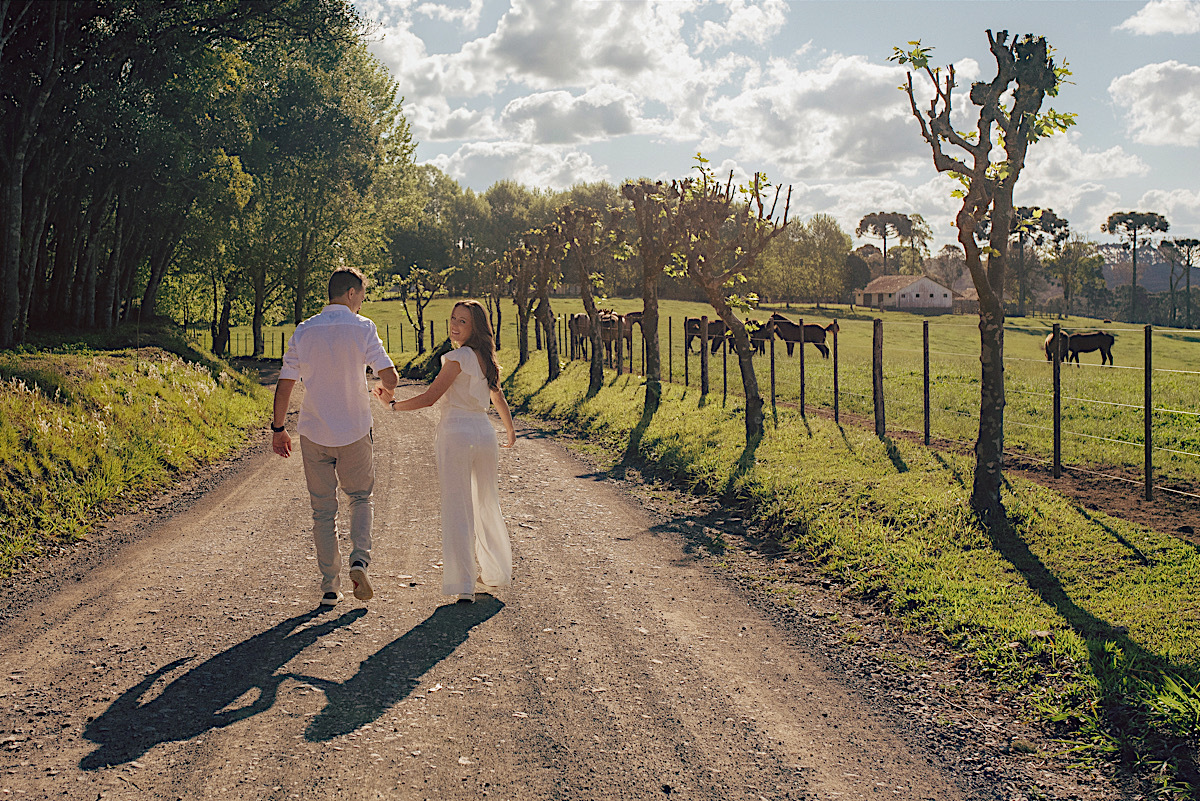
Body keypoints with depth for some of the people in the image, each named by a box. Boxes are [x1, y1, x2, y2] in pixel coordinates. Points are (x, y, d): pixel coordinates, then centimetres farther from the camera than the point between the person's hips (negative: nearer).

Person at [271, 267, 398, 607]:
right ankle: (360, 559, -6)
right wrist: (386, 392, 11)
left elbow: (284, 385, 1)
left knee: (323, 510, 11)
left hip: (314, 433, 2)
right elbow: (390, 377, -12)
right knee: (361, 498, 18)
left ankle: (330, 587, 13)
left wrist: (278, 428, 11)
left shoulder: (304, 331, 1)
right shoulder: (362, 328, -7)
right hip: (354, 432, -2)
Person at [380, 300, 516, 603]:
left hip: (456, 434, -7)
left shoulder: (458, 357, -11)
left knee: (457, 510, -3)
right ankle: (495, 575, 30)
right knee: (487, 507, 17)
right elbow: (498, 398, 25)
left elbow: (429, 397, -12)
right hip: (485, 434, 7)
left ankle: (463, 585, -4)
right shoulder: (485, 358, 11)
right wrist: (510, 431, 40)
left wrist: (393, 404, 0)